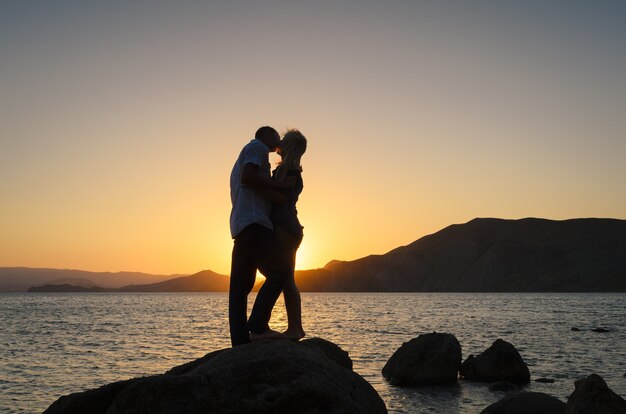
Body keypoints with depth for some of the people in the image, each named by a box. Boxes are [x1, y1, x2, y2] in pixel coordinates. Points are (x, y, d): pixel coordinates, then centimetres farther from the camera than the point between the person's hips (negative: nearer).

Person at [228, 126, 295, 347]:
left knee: (240, 286, 2)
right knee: (280, 271, -16)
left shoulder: (245, 155, 32)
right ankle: (257, 326, -23)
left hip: (241, 225, 10)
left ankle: (240, 341, -2)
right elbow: (248, 178, -14)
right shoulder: (257, 147, 3)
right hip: (254, 222, -10)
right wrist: (279, 184, -8)